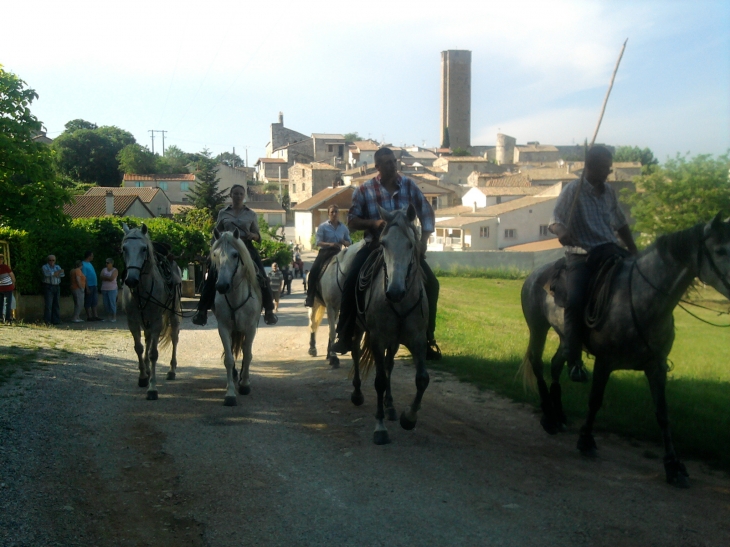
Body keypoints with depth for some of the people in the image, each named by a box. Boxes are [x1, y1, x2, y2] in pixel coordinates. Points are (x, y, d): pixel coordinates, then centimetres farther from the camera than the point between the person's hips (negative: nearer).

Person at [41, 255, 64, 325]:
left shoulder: (57, 267, 18)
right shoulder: (45, 267, 5)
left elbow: (62, 274, 2)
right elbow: (47, 273, -15)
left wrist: (54, 274, -12)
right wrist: (58, 272, -8)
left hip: (57, 287, 5)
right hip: (48, 287, -5)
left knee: (56, 304, 5)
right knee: (48, 304, -9)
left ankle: (55, 320, 9)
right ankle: (47, 321, -8)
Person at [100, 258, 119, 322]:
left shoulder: (115, 270, -3)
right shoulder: (104, 269, 11)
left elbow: (112, 278, -15)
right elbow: (101, 276, -3)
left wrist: (105, 277, -4)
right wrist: (108, 278, -10)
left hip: (112, 289, -5)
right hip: (104, 289, 5)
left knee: (112, 303, -8)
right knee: (106, 304, 3)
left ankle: (114, 318, -5)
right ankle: (108, 317, 11)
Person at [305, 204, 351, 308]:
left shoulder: (343, 228, 11)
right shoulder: (323, 227, 2)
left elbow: (349, 243, 18)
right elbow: (318, 242, -5)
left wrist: (345, 242, -7)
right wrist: (330, 244, -23)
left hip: (337, 253, 3)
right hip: (325, 252, -3)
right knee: (314, 271, -24)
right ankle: (310, 298, -17)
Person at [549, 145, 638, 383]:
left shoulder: (609, 192, 13)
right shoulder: (573, 191, -4)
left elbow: (621, 224, 23)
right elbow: (555, 220, -10)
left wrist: (633, 251, 17)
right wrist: (561, 232, -32)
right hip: (581, 256, -6)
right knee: (575, 300, -27)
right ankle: (573, 360, -18)